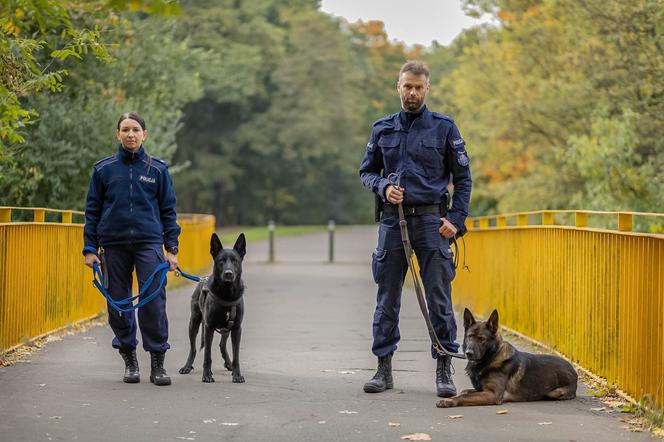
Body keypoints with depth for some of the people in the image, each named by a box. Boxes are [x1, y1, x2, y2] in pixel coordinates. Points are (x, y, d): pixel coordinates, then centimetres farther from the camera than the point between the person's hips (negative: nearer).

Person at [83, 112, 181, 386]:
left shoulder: (158, 169, 8)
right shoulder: (103, 169, 8)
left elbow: (168, 210, 10)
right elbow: (92, 210, 10)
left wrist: (172, 249, 3)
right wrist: (90, 248, 2)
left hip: (149, 242, -1)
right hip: (114, 245, 1)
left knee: (154, 301, -9)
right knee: (118, 303, 4)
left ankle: (158, 364, -2)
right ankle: (129, 361, 17)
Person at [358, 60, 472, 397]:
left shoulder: (444, 127, 3)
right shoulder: (383, 129, 10)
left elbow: (463, 177, 5)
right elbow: (366, 170, 15)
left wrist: (456, 219, -5)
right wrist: (383, 187, -7)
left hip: (431, 221, -2)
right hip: (392, 220, 2)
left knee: (439, 298, -3)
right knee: (387, 298, 5)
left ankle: (444, 371, 1)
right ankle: (384, 368, 12)